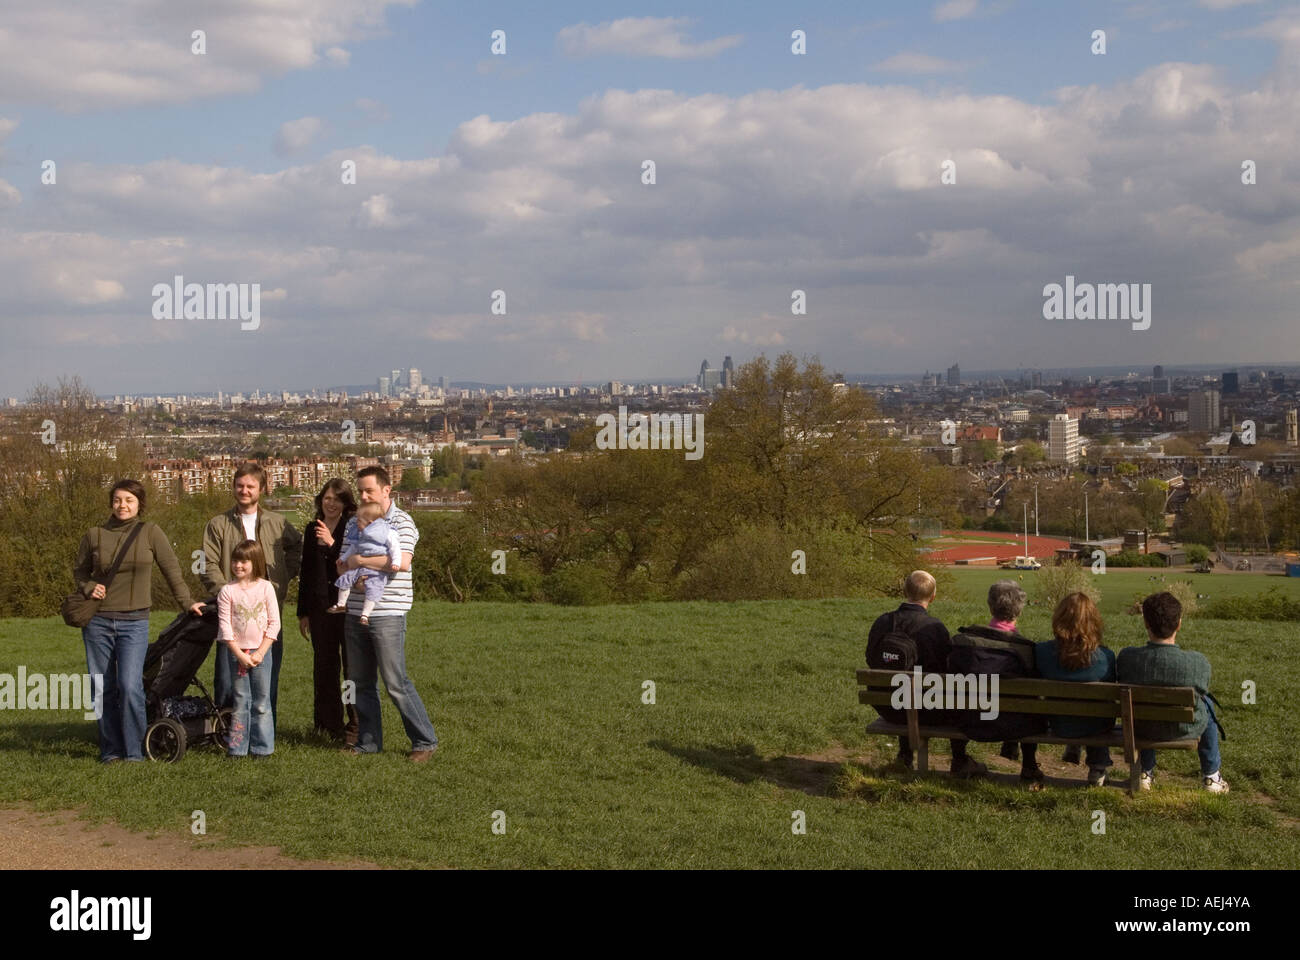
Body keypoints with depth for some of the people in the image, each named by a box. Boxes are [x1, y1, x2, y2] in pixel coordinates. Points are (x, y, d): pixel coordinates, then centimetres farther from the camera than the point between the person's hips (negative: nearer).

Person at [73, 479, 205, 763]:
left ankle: (134, 752, -3)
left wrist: (187, 602, 8)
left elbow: (172, 570, 6)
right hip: (98, 621, 2)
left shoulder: (150, 532, 0)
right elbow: (79, 570, 17)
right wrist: (89, 588, -2)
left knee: (130, 686, -14)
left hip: (134, 622, -2)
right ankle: (111, 750, 17)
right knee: (102, 688, 5)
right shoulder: (95, 535, 4)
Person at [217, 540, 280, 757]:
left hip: (261, 652, 0)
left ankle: (262, 747, 10)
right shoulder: (227, 591, -2)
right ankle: (237, 747, 8)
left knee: (261, 703, 3)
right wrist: (239, 654, -11)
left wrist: (260, 653, -10)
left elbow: (274, 623, -3)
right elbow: (225, 625, -4)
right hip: (237, 652, 0)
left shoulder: (265, 587, -2)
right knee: (240, 701, 3)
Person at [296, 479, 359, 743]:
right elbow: (306, 572, 18)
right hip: (320, 607, 5)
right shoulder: (312, 529, 13)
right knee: (324, 665, 9)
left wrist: (331, 543, -25)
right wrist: (303, 612, 18)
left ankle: (356, 726, 2)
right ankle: (329, 724, 17)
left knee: (353, 665, -4)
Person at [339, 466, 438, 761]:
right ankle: (368, 741, 22)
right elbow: (342, 565, 16)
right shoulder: (354, 523, 15)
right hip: (356, 612, 7)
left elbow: (402, 562, -21)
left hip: (387, 614, -7)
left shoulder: (401, 522, -6)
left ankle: (425, 741, 4)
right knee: (362, 682, 11)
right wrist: (350, 572, -8)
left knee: (396, 682, -6)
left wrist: (359, 560, -14)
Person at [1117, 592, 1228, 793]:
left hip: (1141, 729, 1)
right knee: (1205, 703, 32)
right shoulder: (1199, 663, -28)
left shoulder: (1127, 657, -25)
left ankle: (1146, 771, 44)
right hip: (1185, 730, -1)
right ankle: (1211, 775, 42)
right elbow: (1202, 693, -5)